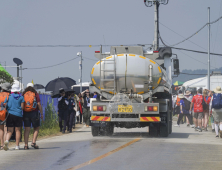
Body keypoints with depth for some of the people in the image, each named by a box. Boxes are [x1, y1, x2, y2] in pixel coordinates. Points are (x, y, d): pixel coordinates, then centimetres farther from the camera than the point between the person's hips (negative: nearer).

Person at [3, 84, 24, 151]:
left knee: (10, 130, 4)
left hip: (9, 115, 1)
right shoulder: (21, 97, 1)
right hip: (18, 115, -1)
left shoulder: (8, 97, 4)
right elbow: (22, 107, -2)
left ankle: (7, 140, -25)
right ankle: (17, 146, 9)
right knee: (18, 130, 8)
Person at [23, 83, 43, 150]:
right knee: (36, 128, 12)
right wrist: (41, 114, -1)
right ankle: (33, 142, -3)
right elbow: (39, 104, -5)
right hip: (34, 113, -2)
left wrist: (22, 114, 9)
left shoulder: (24, 94, 6)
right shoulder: (35, 94, -1)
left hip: (26, 113, 2)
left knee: (27, 129, 4)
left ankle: (26, 145, -1)